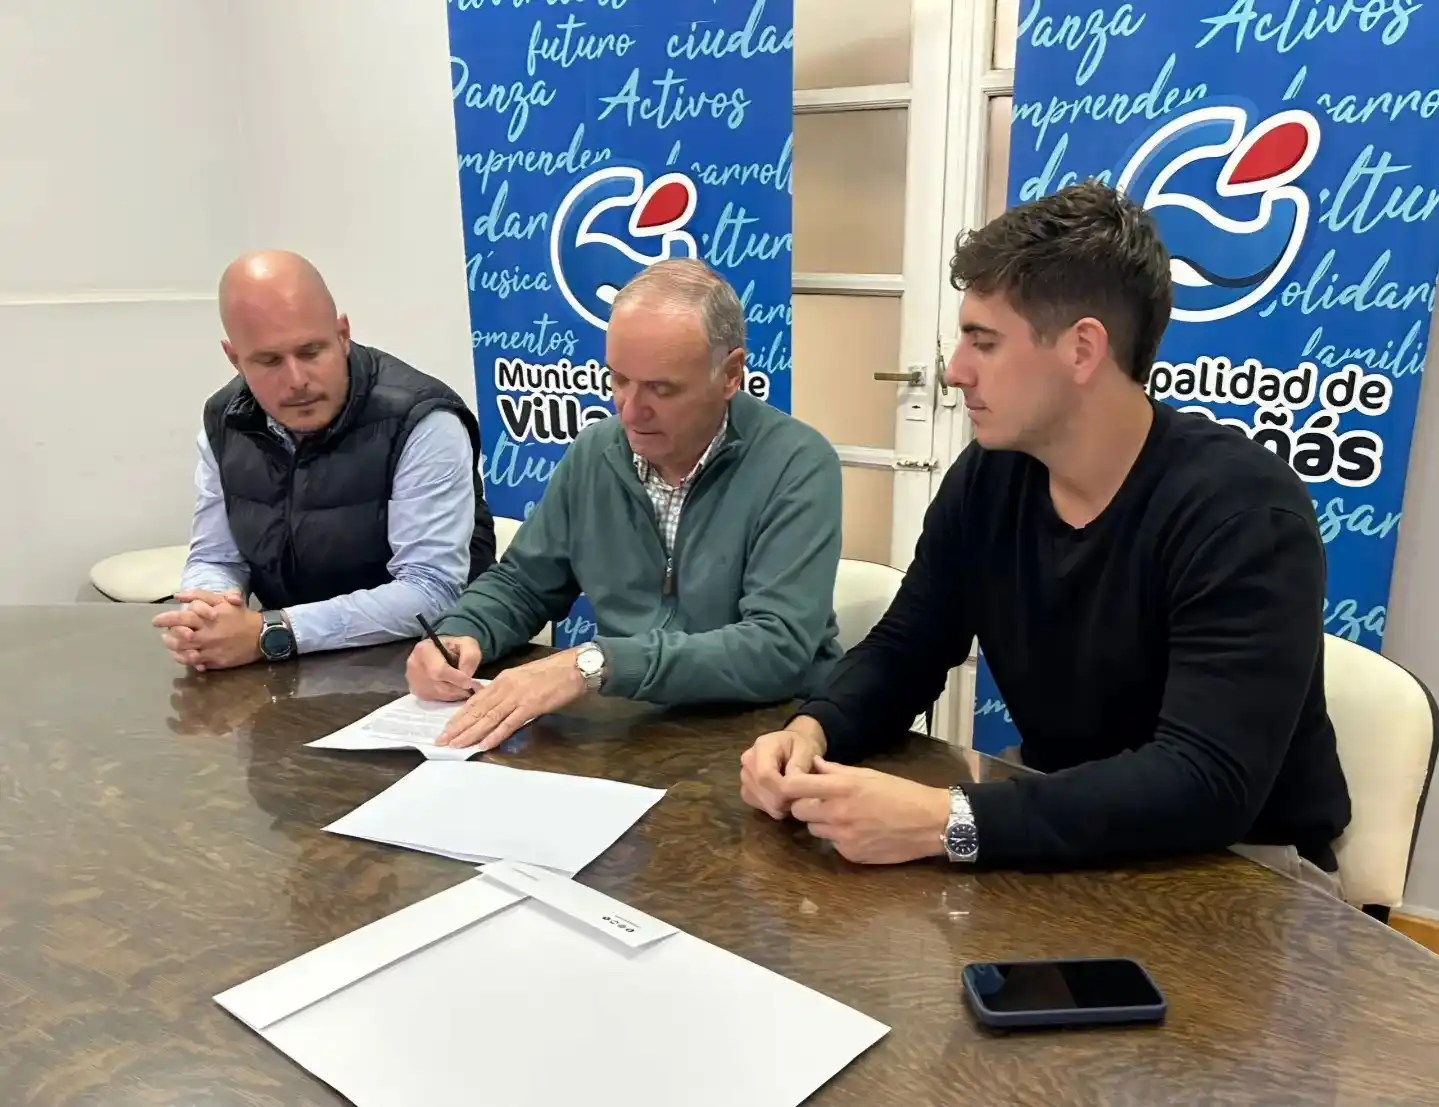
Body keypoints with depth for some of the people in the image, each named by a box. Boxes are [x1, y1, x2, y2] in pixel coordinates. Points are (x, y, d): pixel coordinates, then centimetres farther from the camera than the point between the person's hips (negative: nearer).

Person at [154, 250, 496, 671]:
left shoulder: (422, 424, -20)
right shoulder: (225, 423, 1)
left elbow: (431, 591, -25)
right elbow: (215, 559, 7)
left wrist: (268, 633, -29)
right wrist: (203, 615, -17)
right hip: (296, 673, 6)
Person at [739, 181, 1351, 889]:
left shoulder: (1242, 513, -24)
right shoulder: (986, 478, -6)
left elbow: (1207, 783, -32)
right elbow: (903, 650, 2)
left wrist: (944, 822, -40)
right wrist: (812, 729, -19)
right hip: (1058, 837, 5)